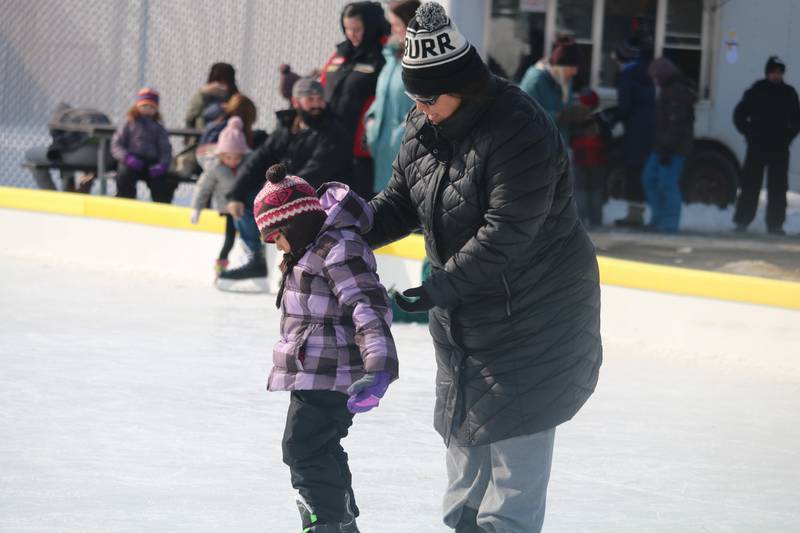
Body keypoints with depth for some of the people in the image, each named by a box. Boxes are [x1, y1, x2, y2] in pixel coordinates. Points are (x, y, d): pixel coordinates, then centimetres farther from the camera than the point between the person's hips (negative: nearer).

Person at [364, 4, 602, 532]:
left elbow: (506, 234, -30)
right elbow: (400, 203, 7)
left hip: (535, 305, -8)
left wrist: (440, 288, -33)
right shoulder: (424, 127, -1)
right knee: (464, 424, 15)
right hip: (465, 305, 8)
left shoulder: (519, 128, -26)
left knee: (516, 428, -7)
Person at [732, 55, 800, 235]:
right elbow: (740, 115, 6)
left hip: (780, 149, 2)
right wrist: (749, 133, 0)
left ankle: (775, 224, 6)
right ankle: (742, 221, 1)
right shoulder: (756, 92, -1)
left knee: (778, 187, 2)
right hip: (757, 147, -2)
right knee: (750, 185, -3)